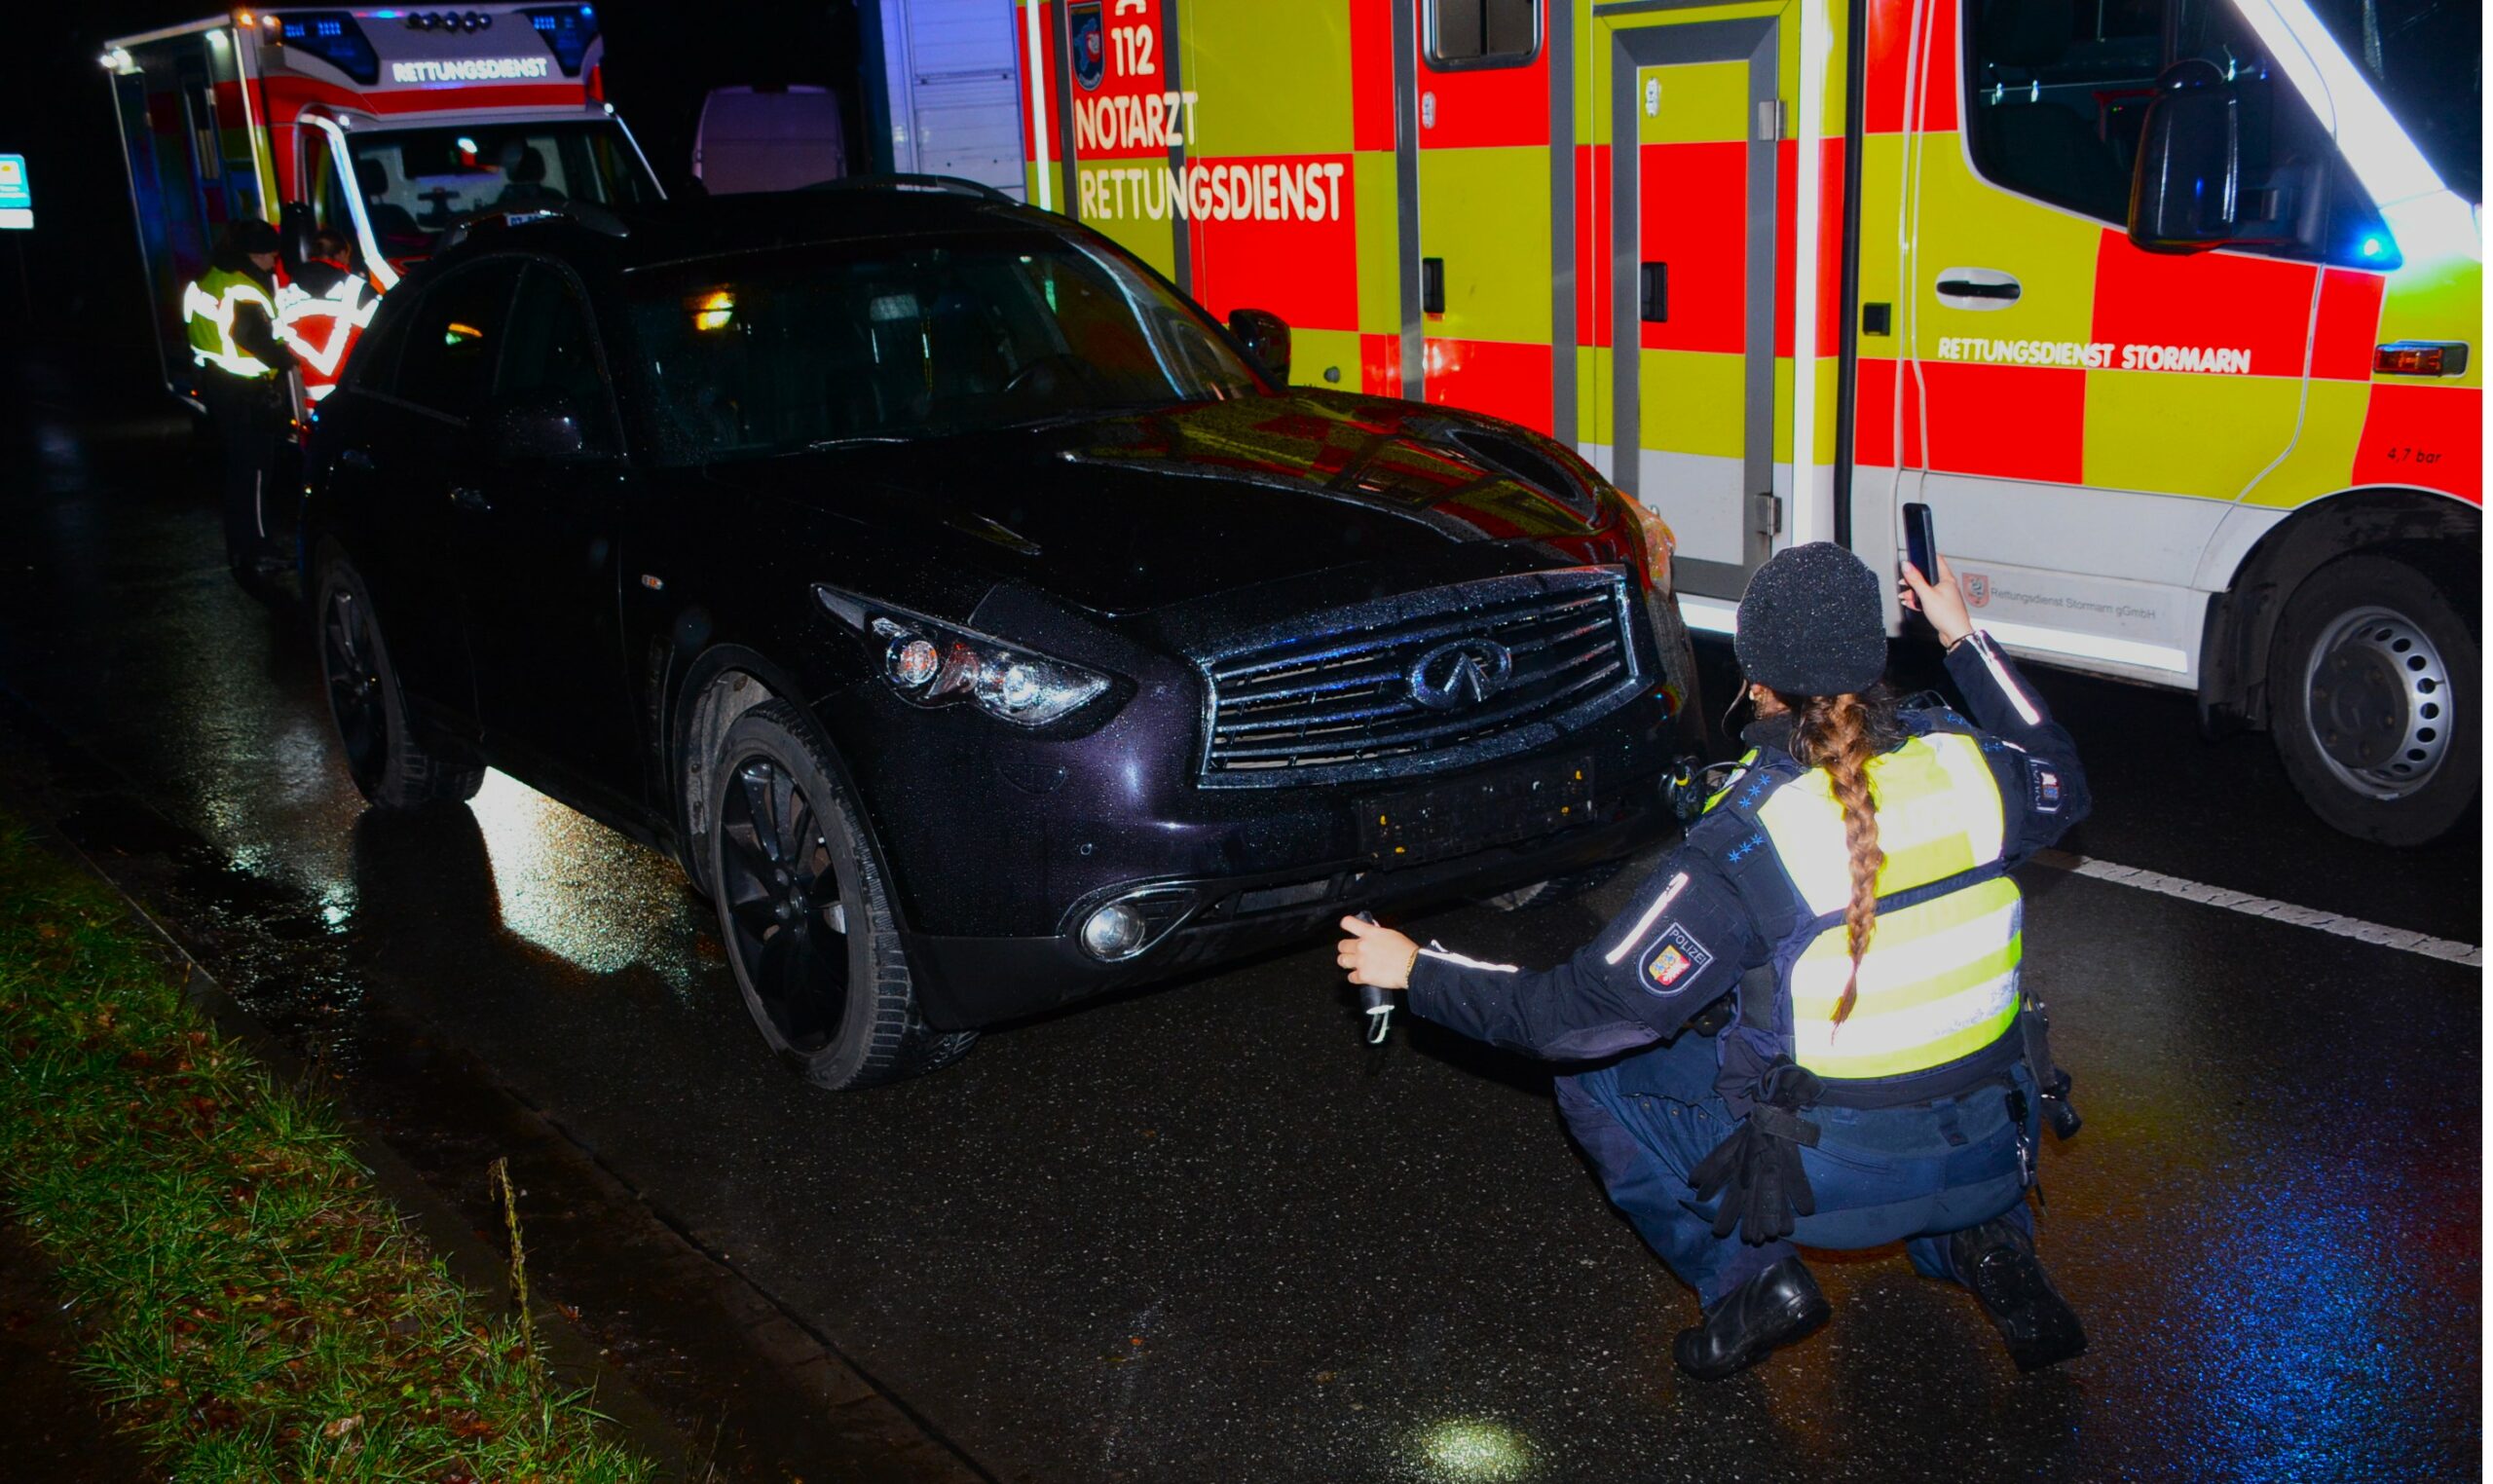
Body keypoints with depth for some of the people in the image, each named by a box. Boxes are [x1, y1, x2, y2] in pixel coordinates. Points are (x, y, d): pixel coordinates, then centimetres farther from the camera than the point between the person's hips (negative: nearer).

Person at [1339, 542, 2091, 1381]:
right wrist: (1964, 639, 24)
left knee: (1593, 1081, 14)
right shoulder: (1963, 760, -8)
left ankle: (1752, 1275, 2)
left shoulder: (1746, 841, -22)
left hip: (1834, 1182, -5)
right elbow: (2061, 788, 19)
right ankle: (1982, 1237, 14)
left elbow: (1593, 1013, -18)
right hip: (1994, 1152, 5)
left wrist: (1418, 972, -8)